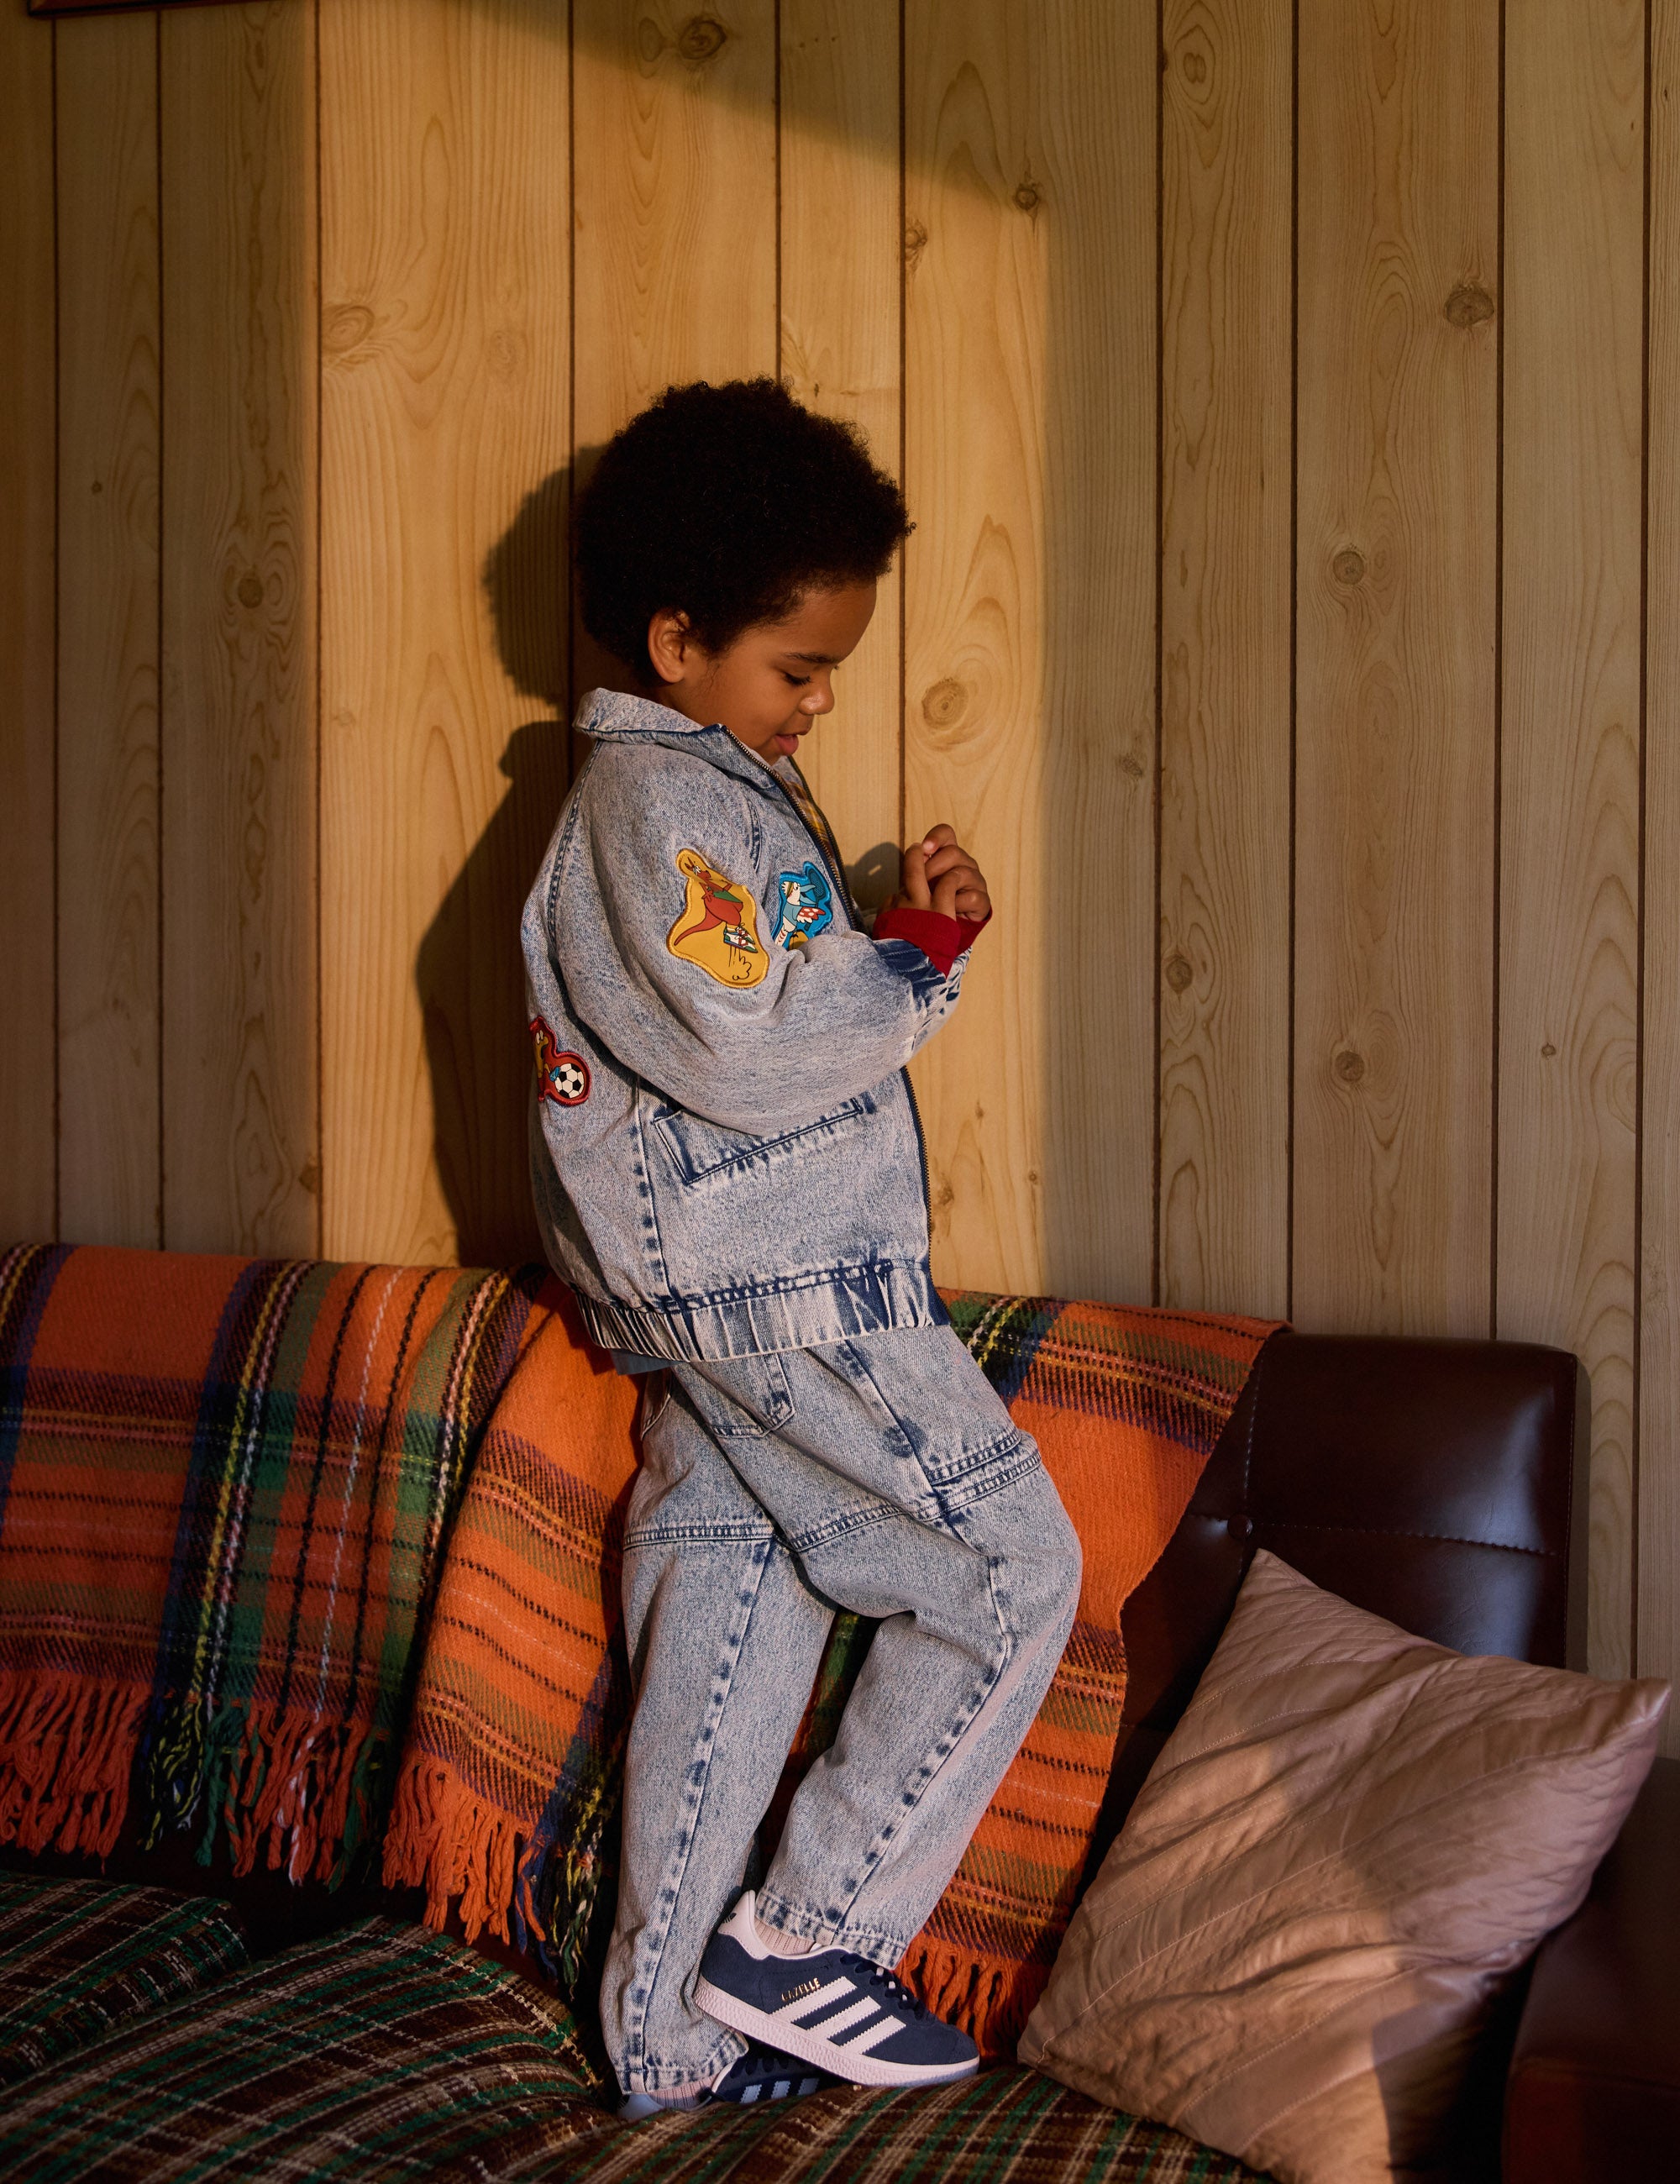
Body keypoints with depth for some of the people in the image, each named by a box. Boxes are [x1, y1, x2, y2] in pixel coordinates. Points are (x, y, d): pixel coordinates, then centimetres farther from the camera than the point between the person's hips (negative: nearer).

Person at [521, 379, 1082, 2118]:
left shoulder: (732, 786, 17)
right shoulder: (655, 803, -16)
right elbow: (747, 1057, -25)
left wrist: (911, 938, 3)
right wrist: (925, 961, -13)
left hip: (741, 1288, 10)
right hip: (773, 1283, -10)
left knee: (722, 1629, 12)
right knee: (1013, 1572, -3)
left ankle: (671, 2034, 20)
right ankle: (804, 1942, 4)